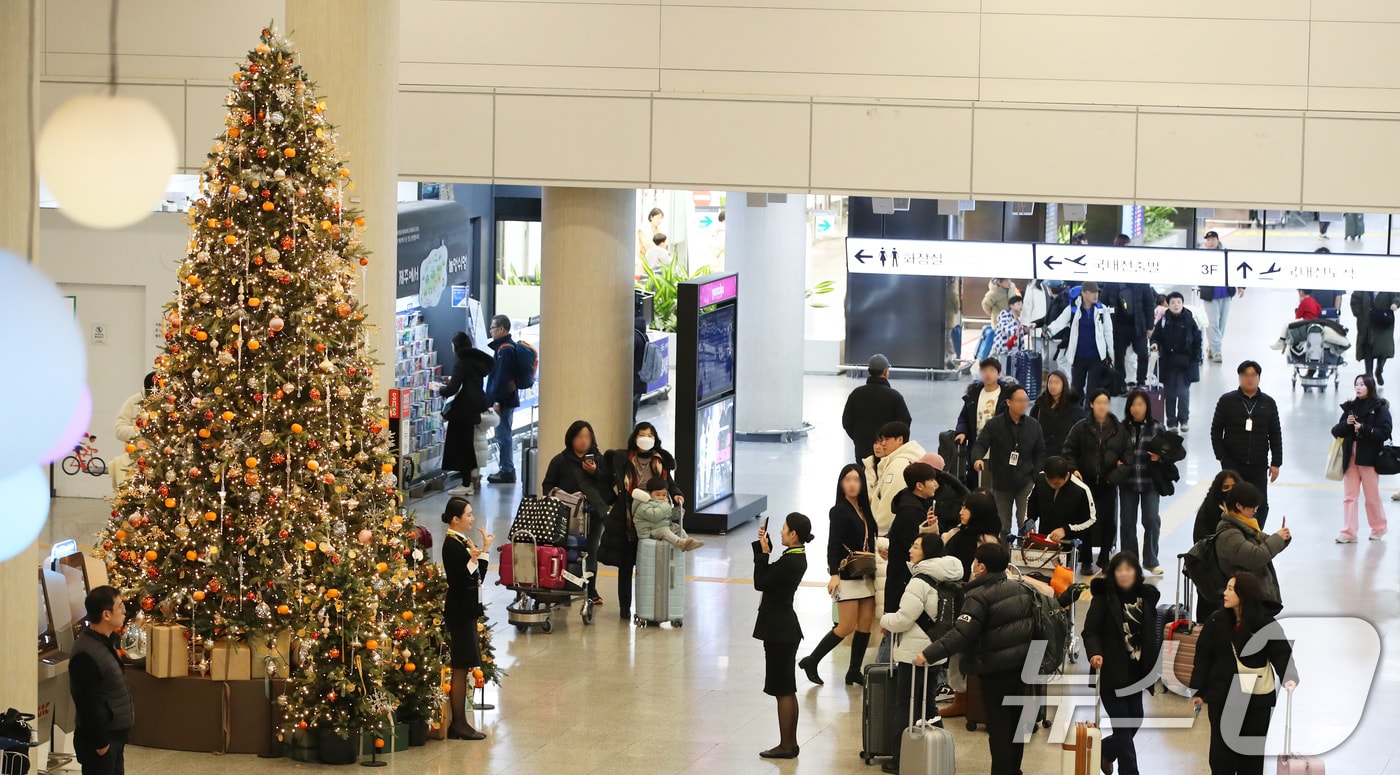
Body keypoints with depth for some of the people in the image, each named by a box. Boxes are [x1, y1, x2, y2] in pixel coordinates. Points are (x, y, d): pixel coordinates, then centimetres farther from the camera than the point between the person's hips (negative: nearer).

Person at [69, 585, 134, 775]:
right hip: (99, 738, -10)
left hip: (114, 734, 10)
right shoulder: (86, 654, -24)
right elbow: (87, 704, -23)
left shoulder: (104, 641, 8)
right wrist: (100, 741, -19)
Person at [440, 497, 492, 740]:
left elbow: (477, 577, 15)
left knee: (463, 668, 12)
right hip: (459, 611, -10)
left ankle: (459, 722, 17)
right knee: (460, 668, -5)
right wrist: (474, 558, -28)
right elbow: (461, 581, -23)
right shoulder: (452, 545, -17)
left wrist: (484, 551, 12)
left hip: (466, 609, 10)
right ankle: (459, 724, 0)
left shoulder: (461, 542, 11)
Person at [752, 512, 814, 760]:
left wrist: (763, 552, -10)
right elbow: (768, 576, 14)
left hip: (779, 631, -10)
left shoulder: (789, 562, -22)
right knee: (787, 690, 15)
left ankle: (786, 745, 2)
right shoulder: (797, 558, 8)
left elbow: (760, 582, -17)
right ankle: (790, 743, 21)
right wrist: (764, 544, 7)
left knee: (782, 691, -3)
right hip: (785, 628, 10)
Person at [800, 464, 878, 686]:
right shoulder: (839, 511, -11)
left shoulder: (864, 510, 8)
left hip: (866, 575, 7)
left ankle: (854, 672, 13)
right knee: (847, 627, -6)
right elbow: (833, 544, -18)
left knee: (866, 624, 4)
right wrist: (834, 574, -27)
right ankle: (811, 662, 7)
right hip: (847, 576, -6)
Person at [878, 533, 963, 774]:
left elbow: (902, 620, -19)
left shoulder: (921, 582, -20)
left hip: (915, 654, -8)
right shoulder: (948, 580, 7)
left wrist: (885, 620, 1)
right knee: (928, 704, 18)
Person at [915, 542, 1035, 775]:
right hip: (1022, 664, 7)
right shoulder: (1020, 588, 5)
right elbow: (1035, 622, 15)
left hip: (996, 668, -7)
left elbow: (961, 634, -27)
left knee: (998, 725, 1)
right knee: (1015, 722, 18)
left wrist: (929, 654, -27)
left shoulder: (979, 596, -18)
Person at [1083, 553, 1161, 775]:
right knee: (1123, 725, -4)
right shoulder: (1103, 598, -7)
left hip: (1136, 672, 5)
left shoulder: (1146, 597, 6)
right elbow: (1090, 631, -12)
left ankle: (1106, 750, 38)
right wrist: (1095, 653, -30)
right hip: (1112, 673, -5)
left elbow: (1152, 634, 13)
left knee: (1135, 721, 12)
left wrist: (1154, 665, 6)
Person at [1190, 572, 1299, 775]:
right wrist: (1198, 690, -3)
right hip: (1222, 696, 1)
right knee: (1222, 749, 4)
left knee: (1253, 750, 9)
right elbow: (1203, 655, 0)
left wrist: (1289, 678, -30)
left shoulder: (1266, 624, -7)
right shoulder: (1216, 621, -2)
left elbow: (1282, 653, -11)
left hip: (1257, 698, -1)